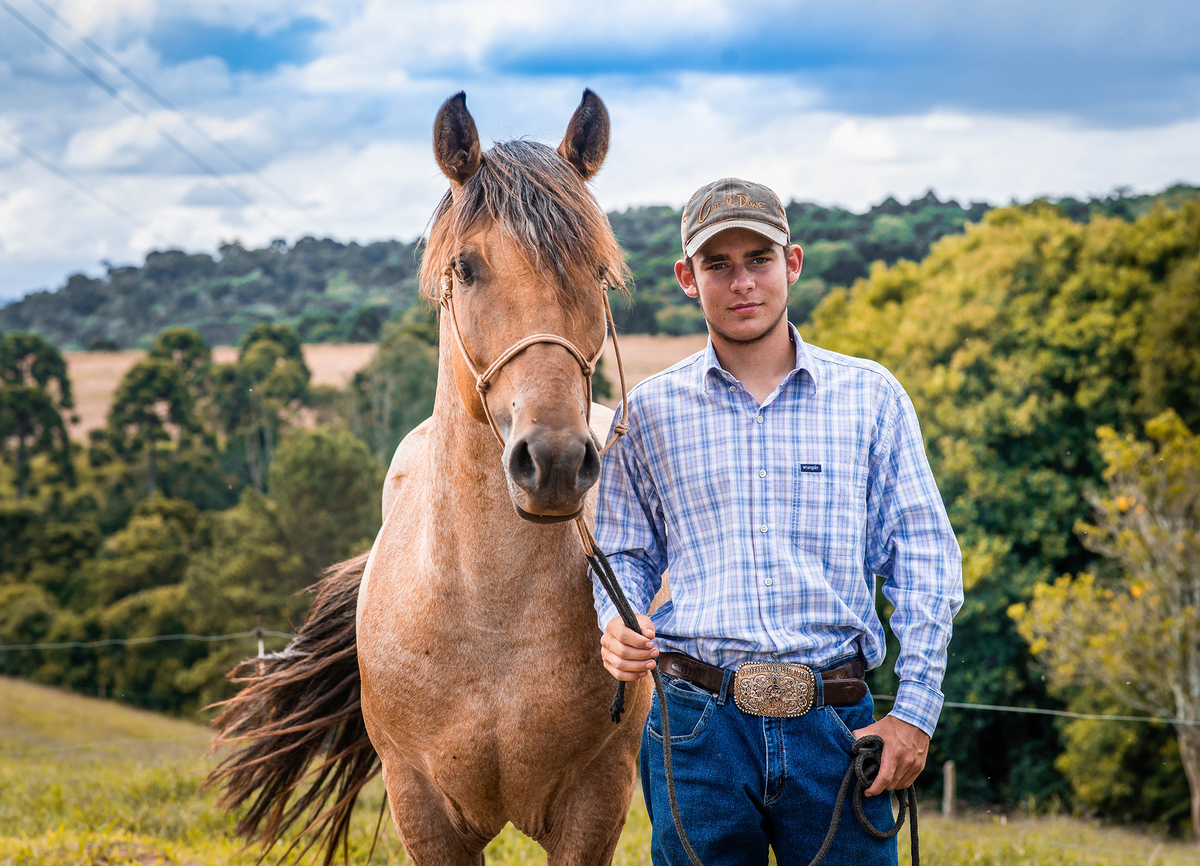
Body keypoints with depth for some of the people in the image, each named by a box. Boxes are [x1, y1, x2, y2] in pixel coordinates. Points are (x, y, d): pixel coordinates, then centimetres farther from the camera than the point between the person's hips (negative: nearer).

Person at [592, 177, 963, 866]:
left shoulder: (871, 396, 6)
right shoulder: (651, 410, 8)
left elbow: (923, 554, 6)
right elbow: (625, 553, 15)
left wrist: (916, 707, -3)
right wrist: (616, 625, -7)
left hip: (834, 729, 0)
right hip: (699, 725, 0)